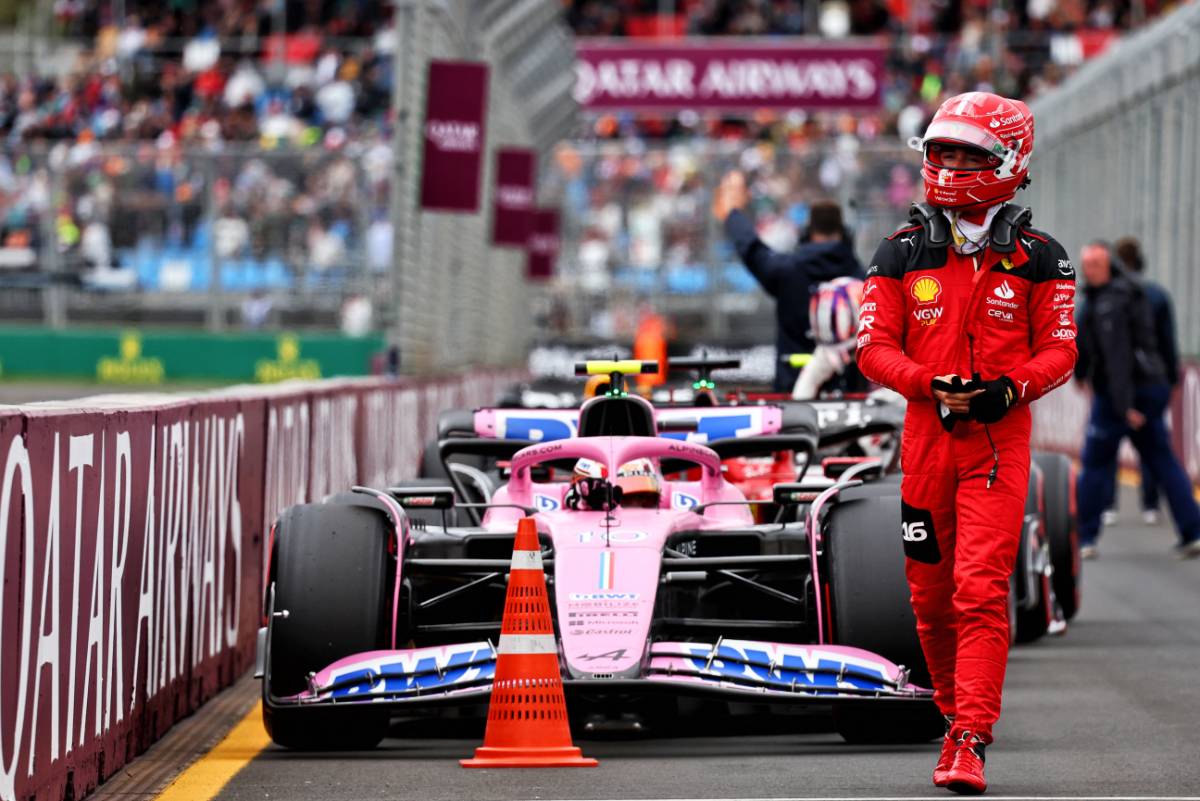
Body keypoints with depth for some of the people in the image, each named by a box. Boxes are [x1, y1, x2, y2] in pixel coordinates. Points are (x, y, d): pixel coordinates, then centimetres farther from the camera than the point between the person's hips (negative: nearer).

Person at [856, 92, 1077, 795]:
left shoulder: (1037, 259, 2)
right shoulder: (904, 253, 5)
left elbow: (1060, 349, 2)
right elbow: (874, 347, 2)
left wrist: (1008, 389, -17)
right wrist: (935, 385, -15)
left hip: (1000, 440, -3)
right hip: (926, 436, 3)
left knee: (981, 592, -13)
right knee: (931, 592, 9)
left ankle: (971, 743, -14)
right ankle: (956, 711, 29)